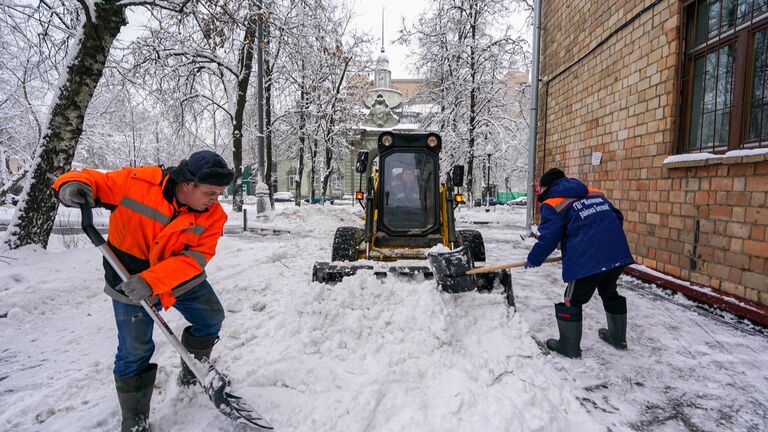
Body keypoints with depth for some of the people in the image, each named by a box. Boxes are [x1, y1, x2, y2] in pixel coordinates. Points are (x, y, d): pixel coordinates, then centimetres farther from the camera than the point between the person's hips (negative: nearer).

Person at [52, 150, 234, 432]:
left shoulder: (213, 215, -19)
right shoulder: (136, 181, -26)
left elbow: (196, 257, -26)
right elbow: (96, 182, -13)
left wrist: (153, 280, -38)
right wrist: (73, 184, -38)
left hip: (182, 278, 4)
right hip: (129, 280, -3)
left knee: (212, 318, 13)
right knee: (135, 351, 0)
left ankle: (193, 375, 41)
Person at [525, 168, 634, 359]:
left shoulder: (552, 205, -1)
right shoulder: (595, 193, 19)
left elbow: (548, 239, -7)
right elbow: (617, 217, 20)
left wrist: (533, 260, 7)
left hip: (586, 260, -7)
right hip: (618, 254, 7)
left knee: (573, 301, 8)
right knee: (610, 293, 27)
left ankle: (569, 347, 17)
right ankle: (618, 337, 43)